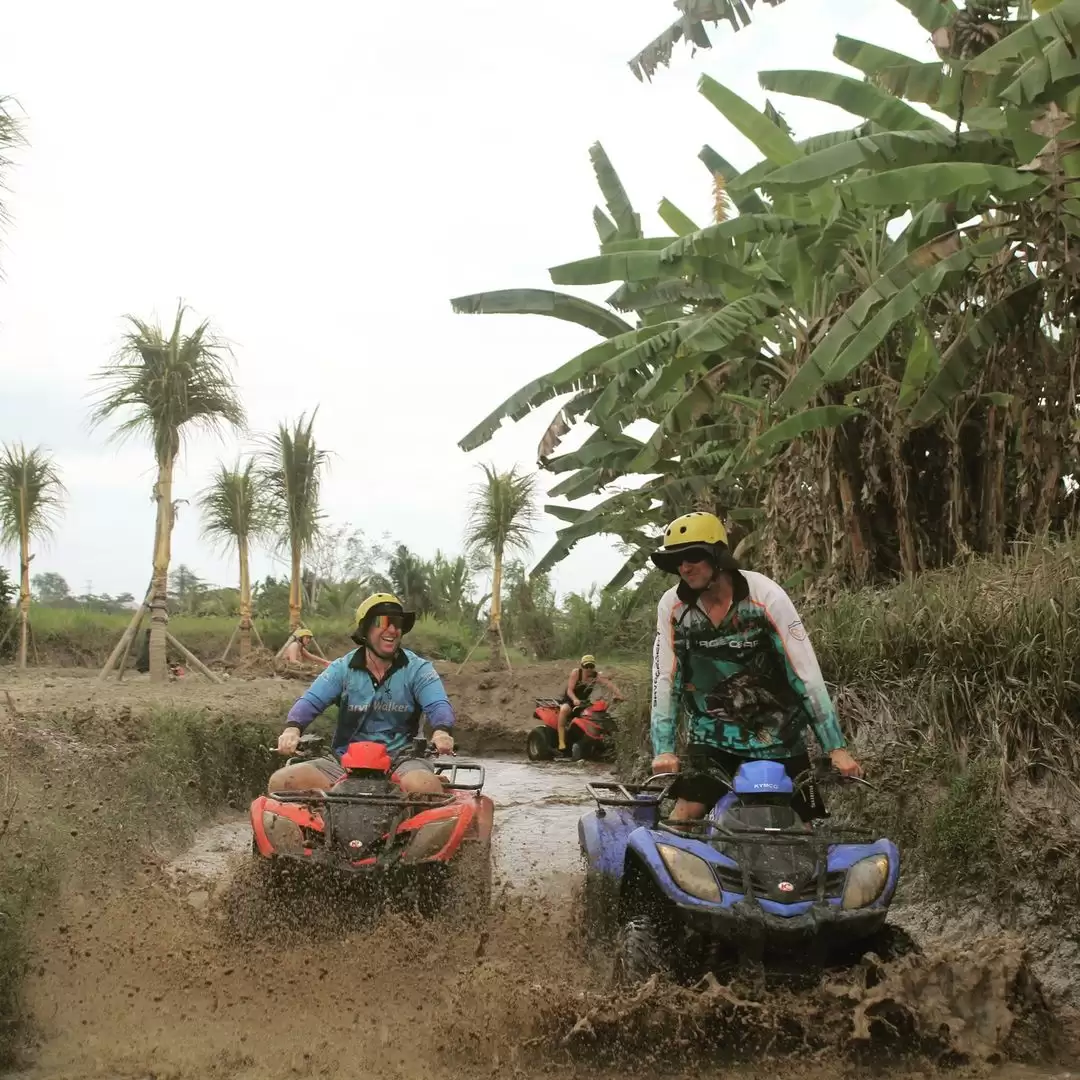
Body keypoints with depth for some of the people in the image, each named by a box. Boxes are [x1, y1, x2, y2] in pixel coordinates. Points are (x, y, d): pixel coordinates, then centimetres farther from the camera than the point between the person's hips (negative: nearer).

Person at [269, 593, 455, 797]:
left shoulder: (417, 669, 3)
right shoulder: (343, 668, 7)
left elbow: (438, 704, -12)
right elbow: (311, 701, -4)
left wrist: (441, 731, -36)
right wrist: (292, 728, -27)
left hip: (400, 759, -3)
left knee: (423, 785, -39)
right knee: (281, 781, -16)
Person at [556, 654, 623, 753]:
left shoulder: (597, 676, -7)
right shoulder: (576, 672, -14)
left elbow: (609, 684, -23)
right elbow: (569, 690, -20)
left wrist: (618, 694, -43)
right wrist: (575, 700, -41)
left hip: (584, 701, 4)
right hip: (570, 700, -4)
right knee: (564, 709, -36)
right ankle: (561, 742, -38)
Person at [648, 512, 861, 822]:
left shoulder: (765, 595, -15)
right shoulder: (672, 606, -6)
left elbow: (807, 674, -13)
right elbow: (664, 679, -4)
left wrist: (836, 747, -14)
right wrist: (663, 749, -13)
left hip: (776, 737, -1)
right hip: (710, 738, 1)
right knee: (682, 819, -14)